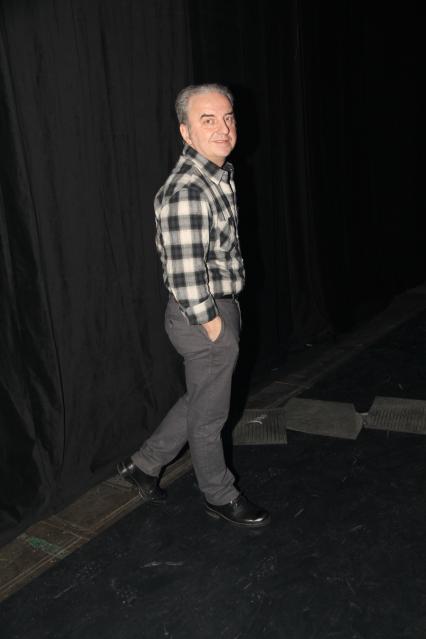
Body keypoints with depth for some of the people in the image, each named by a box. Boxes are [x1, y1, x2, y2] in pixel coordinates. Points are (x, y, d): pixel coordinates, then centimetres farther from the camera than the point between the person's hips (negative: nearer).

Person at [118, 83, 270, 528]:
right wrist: (213, 325, -16)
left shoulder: (220, 175, 7)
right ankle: (220, 496, 33)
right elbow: (185, 278, -27)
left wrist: (225, 313, 17)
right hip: (203, 317, -10)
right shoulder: (186, 192, -25)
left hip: (221, 307, 10)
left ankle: (144, 465, 40)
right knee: (209, 413, 11)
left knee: (200, 401, 23)